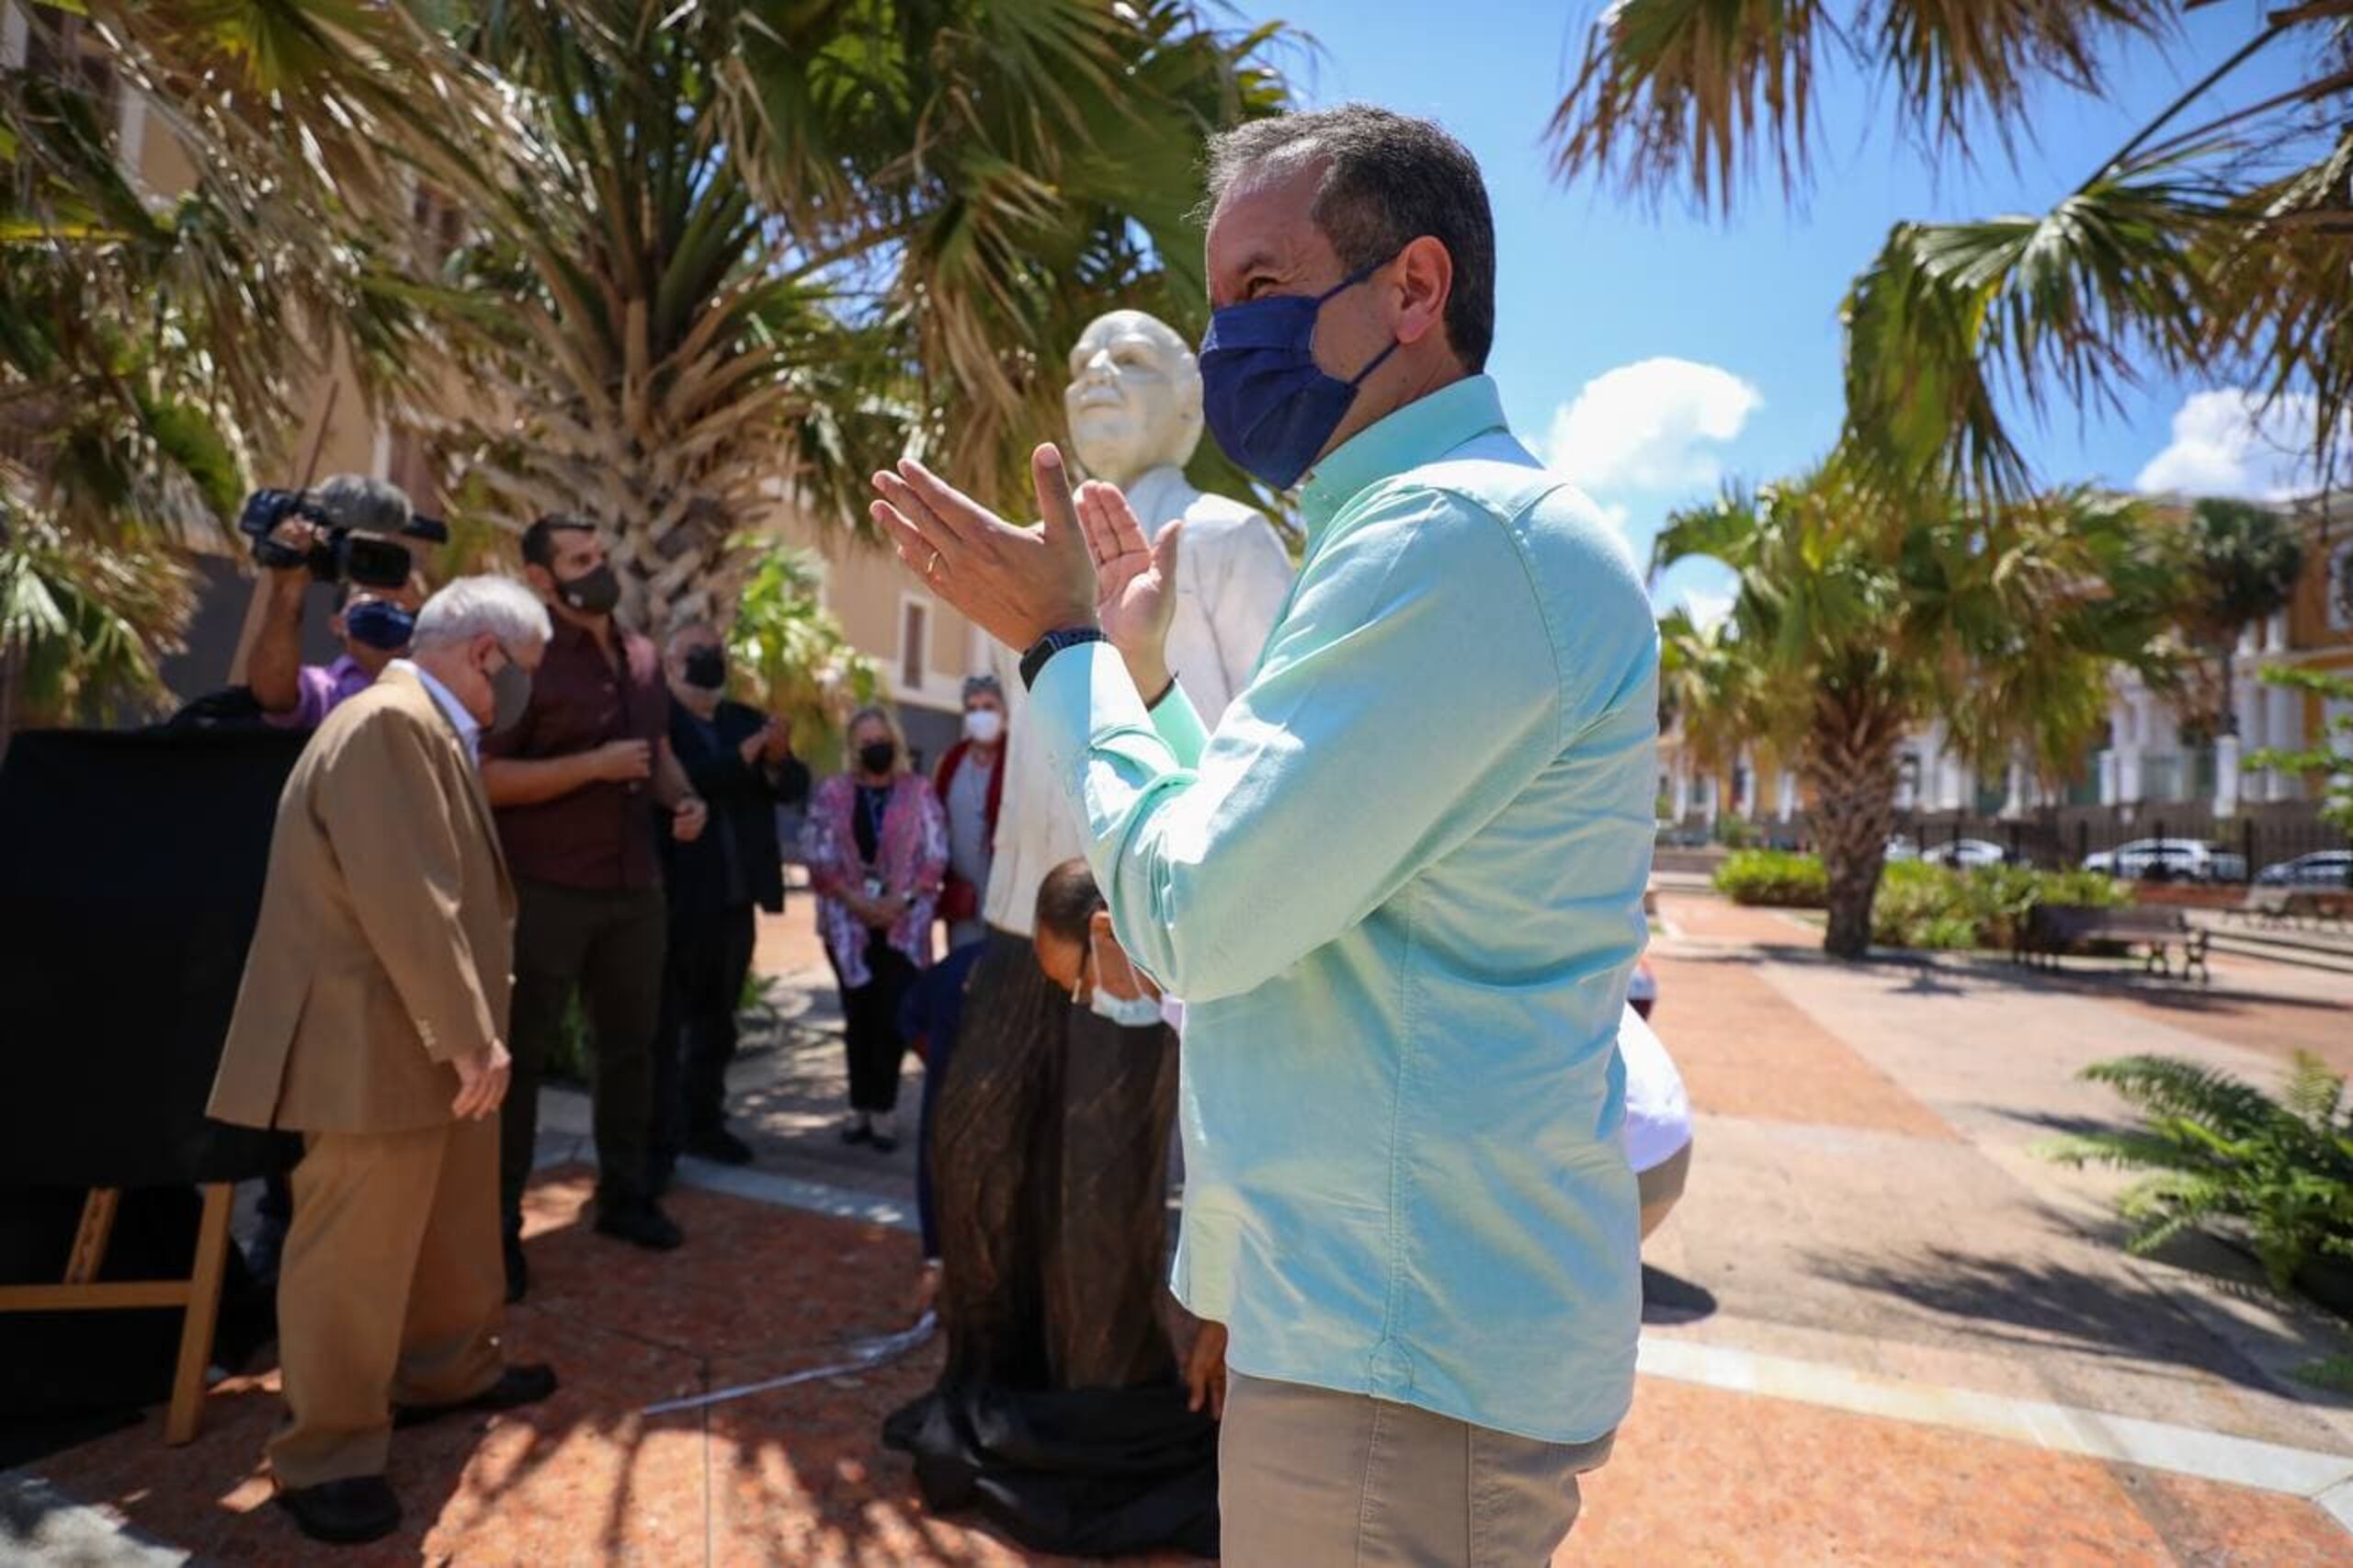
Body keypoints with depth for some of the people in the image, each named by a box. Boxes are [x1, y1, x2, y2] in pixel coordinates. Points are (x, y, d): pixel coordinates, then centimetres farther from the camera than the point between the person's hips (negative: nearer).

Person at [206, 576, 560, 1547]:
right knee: (354, 1253, 3)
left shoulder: (425, 726, 15)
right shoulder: (390, 722, -21)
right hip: (379, 1046, -11)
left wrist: (471, 1031, 19)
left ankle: (448, 1372, 39)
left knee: (455, 1219, 22)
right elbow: (408, 903, -27)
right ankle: (325, 1456, 19)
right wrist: (472, 1037, -21)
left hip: (429, 1039, 11)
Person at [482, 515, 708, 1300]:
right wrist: (595, 766, -23)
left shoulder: (642, 656, 9)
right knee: (520, 1054, 3)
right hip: (545, 889, -7)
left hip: (634, 884, 7)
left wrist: (683, 798, 2)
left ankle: (624, 1196, 30)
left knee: (631, 1042, 15)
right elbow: (486, 777, -18)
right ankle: (498, 1223, 14)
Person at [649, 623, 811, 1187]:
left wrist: (779, 759, -16)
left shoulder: (747, 719, 13)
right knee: (665, 1025, 2)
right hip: (677, 897, -6)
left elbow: (796, 786, 4)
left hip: (736, 899, 6)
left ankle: (705, 1124, 27)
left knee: (716, 1021, 15)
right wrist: (746, 755, -23)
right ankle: (659, 1143, 8)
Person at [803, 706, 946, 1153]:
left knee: (892, 1014, -5)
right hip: (848, 921, 1)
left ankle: (883, 1108, 2)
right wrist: (856, 900, -11)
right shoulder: (831, 793, 5)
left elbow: (936, 856, -1)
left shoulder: (919, 792, 3)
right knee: (859, 1014, 6)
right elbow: (819, 856, -1)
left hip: (904, 922, -1)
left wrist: (899, 901, -12)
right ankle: (862, 1106, 14)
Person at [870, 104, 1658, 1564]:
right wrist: (1136, 664, 10)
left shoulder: (1459, 536, -21)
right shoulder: (1435, 529, 12)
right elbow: (1263, 879, 14)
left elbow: (1194, 915, -22)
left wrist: (1064, 647, -9)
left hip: (1407, 1347, -10)